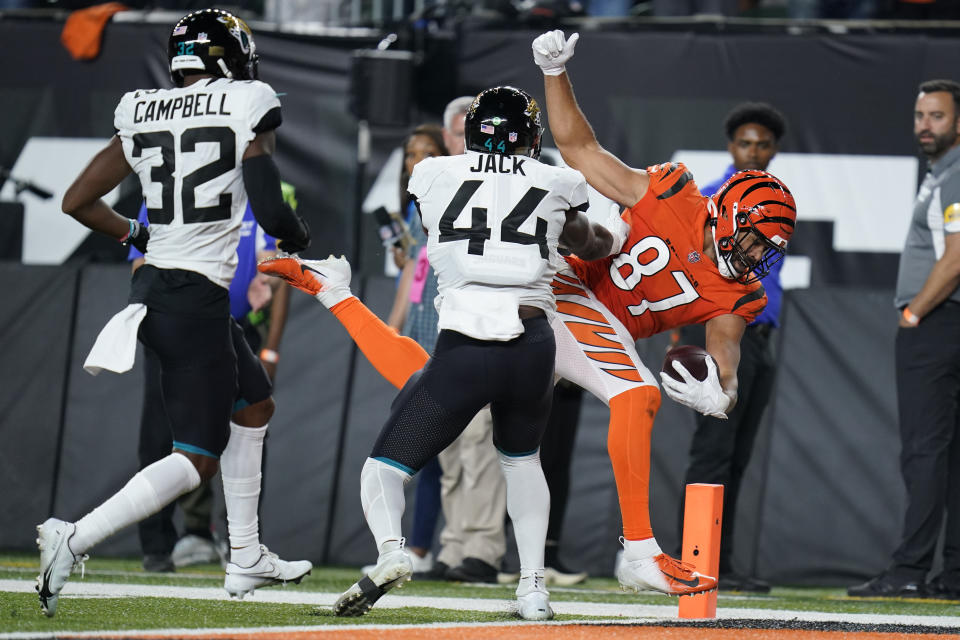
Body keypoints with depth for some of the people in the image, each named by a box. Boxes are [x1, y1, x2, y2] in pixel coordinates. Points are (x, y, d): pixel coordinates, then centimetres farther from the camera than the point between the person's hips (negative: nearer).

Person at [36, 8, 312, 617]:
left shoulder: (140, 115, 7)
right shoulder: (247, 106, -8)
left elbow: (78, 201, 9)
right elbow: (270, 213, -14)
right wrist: (299, 236, 9)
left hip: (151, 287, 8)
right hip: (197, 300, -8)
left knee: (255, 403, 26)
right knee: (198, 458, -4)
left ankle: (246, 558, 29)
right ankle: (76, 538, -21)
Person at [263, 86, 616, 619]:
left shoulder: (436, 178, 10)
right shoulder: (555, 186, 13)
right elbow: (592, 245, 33)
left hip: (462, 350, -2)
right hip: (533, 345, 2)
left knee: (386, 468, 8)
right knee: (522, 459, 30)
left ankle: (391, 548, -22)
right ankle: (534, 586, 20)